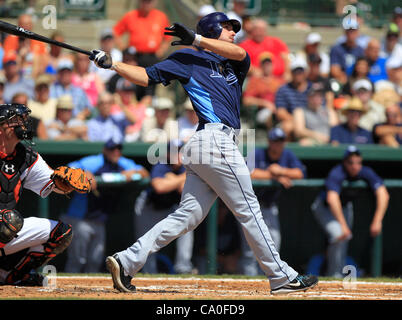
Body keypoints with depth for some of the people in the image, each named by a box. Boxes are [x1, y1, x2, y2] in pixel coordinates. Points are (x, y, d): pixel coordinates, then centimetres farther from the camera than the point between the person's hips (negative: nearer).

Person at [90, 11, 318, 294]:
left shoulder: (234, 65, 25)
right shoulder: (188, 58, 8)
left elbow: (240, 52, 2)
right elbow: (147, 77, 6)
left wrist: (196, 39, -6)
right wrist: (112, 65, -5)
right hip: (216, 138, -8)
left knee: (188, 215, 2)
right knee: (249, 210, -4)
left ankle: (127, 261, 0)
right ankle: (281, 277, 1)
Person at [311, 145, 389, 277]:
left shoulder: (366, 172, -22)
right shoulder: (336, 174, -36)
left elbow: (383, 195, -27)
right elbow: (332, 199, -49)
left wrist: (377, 221, -36)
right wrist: (343, 225, -55)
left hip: (345, 207, 5)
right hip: (324, 206, -5)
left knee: (344, 241, 6)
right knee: (338, 234, -25)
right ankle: (334, 276, -15)